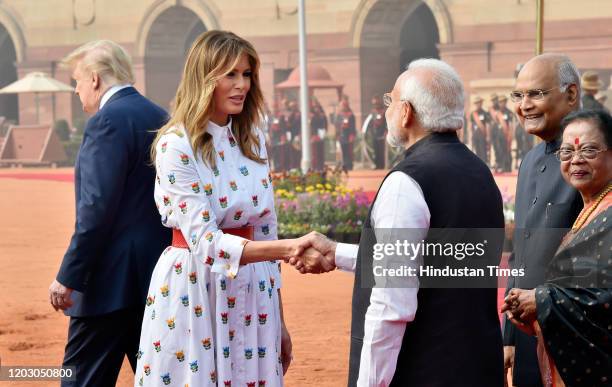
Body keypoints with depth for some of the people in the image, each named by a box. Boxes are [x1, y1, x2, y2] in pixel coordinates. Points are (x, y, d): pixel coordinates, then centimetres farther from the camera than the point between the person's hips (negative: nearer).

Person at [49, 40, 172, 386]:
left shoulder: (108, 121, -13)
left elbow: (97, 207, -20)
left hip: (114, 279, -9)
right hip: (158, 275, 9)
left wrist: (69, 277, -17)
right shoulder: (160, 117, 13)